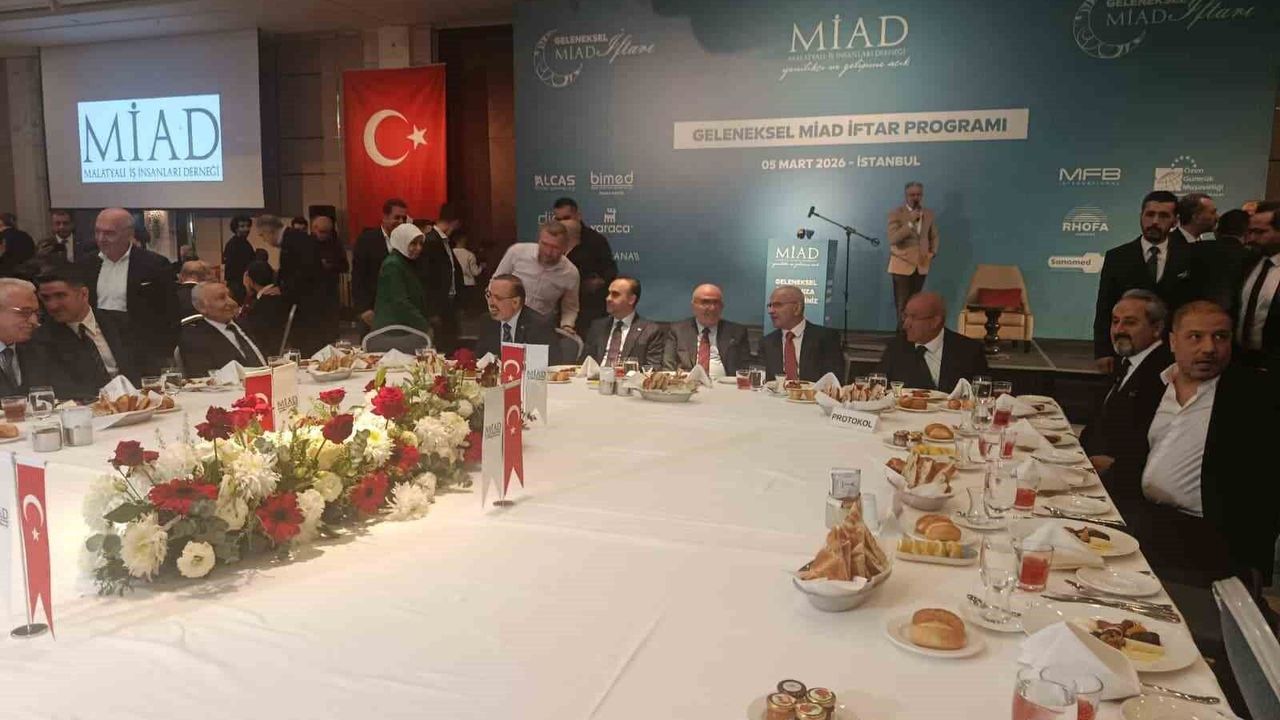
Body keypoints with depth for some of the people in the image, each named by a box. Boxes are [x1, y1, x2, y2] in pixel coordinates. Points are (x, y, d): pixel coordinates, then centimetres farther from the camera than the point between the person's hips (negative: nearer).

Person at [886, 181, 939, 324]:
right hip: (902, 265, -5)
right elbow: (893, 239, -18)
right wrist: (910, 223, -25)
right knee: (902, 305, -7)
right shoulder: (896, 213, -8)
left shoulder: (929, 213, 8)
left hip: (921, 265, 5)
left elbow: (934, 236, 19)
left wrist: (932, 252, 1)